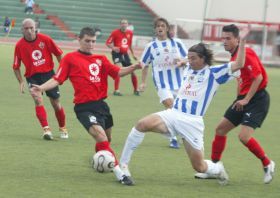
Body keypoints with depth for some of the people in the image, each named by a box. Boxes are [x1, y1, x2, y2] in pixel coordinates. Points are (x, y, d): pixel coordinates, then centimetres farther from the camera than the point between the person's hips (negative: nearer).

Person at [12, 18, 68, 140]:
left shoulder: (45, 39, -9)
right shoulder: (19, 45, -8)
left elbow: (58, 54, 3)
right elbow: (16, 66, 0)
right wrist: (21, 82, -9)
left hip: (48, 73, 1)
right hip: (32, 76, -1)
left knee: (55, 103, 6)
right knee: (38, 100, -22)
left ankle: (63, 128, 27)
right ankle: (46, 130, -27)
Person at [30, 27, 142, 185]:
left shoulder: (101, 59, 13)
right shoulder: (70, 58, 2)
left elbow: (118, 72, 2)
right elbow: (57, 79, -1)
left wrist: (133, 68, -16)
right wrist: (41, 88, -16)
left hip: (101, 104, 6)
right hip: (84, 107, -6)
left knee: (106, 140, 20)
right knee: (102, 138, -22)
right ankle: (120, 174, -22)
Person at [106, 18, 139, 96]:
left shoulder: (130, 33, 5)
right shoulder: (115, 32, -10)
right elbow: (108, 43, -9)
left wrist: (133, 54, 21)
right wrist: (113, 48, -27)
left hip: (125, 54, 5)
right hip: (117, 53, -5)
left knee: (132, 71, 8)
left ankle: (136, 90, 26)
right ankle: (116, 90, -18)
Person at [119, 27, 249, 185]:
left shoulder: (214, 73, 0)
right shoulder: (188, 70, 17)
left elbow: (239, 64, -9)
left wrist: (242, 41, -14)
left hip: (192, 122, -4)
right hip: (173, 114, 4)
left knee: (199, 167, 1)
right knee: (142, 124, -24)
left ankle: (218, 169, 38)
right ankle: (123, 163, -17)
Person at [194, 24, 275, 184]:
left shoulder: (245, 53, -18)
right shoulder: (234, 56, 10)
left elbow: (258, 77, -23)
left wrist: (246, 99, -21)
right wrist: (240, 99, 14)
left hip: (257, 98, -10)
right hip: (243, 99, 10)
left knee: (244, 136, -19)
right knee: (221, 129, 9)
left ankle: (267, 164, 3)